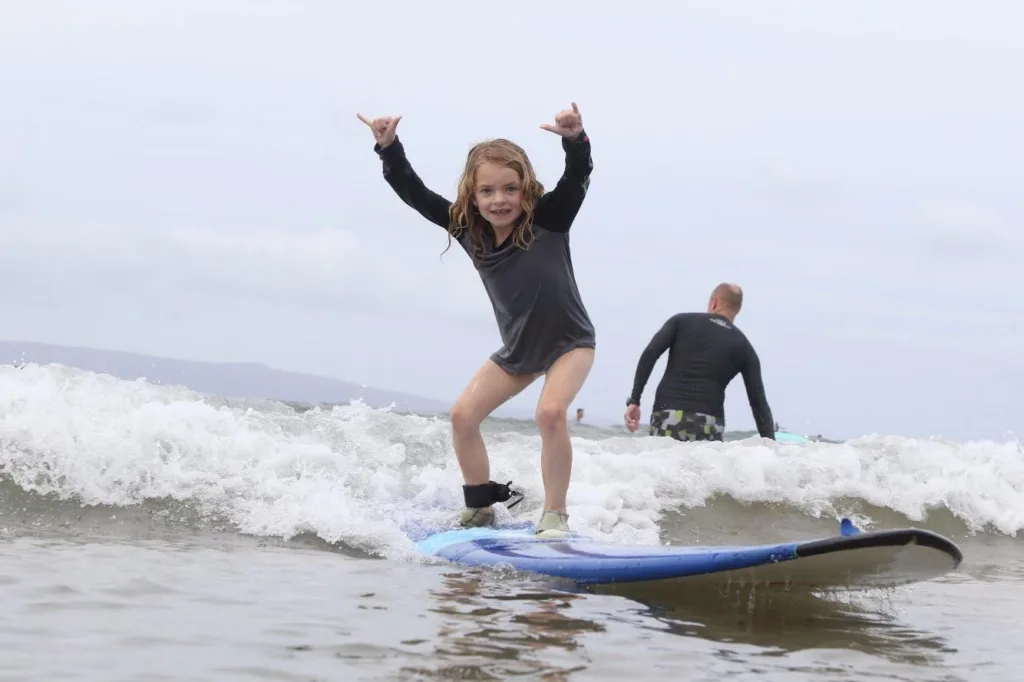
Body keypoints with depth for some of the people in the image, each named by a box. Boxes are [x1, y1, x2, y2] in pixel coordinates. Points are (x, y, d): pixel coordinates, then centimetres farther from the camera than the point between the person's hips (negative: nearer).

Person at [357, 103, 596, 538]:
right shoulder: (468, 229, -11)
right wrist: (389, 148, -24)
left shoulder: (548, 218, -23)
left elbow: (578, 177, -38)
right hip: (516, 349, 5)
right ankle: (480, 510, 15)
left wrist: (576, 140, -58)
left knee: (550, 412, -28)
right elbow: (415, 194, -11)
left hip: (570, 341, -5)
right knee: (463, 414, -2)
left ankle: (554, 516, -16)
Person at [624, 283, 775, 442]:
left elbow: (649, 354, 0)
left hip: (666, 417, 0)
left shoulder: (682, 321, 15)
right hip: (707, 425, 0)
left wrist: (634, 400, -1)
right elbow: (758, 401, 10)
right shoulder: (743, 347, 14)